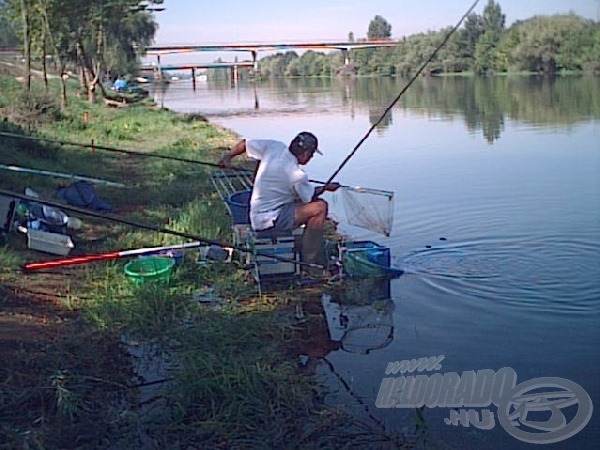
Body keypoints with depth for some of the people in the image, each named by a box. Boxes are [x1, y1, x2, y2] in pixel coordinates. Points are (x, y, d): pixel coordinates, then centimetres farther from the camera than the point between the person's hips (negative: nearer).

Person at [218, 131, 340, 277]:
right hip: (270, 222, -9)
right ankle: (311, 263, -4)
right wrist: (326, 187, 16)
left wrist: (228, 157, 25)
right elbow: (310, 197, -3)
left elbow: (244, 143, 7)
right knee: (320, 207, -13)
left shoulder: (275, 147, -3)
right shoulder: (297, 175, -21)